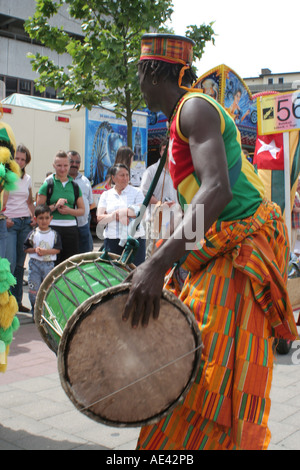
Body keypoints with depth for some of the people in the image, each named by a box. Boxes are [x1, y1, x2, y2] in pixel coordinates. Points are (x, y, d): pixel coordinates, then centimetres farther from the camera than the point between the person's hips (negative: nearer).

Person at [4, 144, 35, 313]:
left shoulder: (28, 179, 13)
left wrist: (34, 217, 6)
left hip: (25, 223, 4)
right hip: (9, 223, -4)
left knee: (21, 263, 6)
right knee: (10, 262, -11)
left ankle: (18, 300, 14)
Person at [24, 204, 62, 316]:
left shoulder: (54, 234, 2)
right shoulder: (33, 234, 2)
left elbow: (57, 249, -2)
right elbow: (26, 248, 4)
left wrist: (46, 251, -17)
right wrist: (35, 250, -14)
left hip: (49, 264, 0)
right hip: (35, 264, 0)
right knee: (34, 290, 0)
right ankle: (35, 310, 14)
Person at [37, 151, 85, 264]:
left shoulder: (74, 186, 12)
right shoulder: (48, 184, 3)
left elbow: (82, 210, 12)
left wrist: (69, 210, -6)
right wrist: (56, 205, -13)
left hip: (71, 228, 3)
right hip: (52, 228, -3)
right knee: (52, 263, -4)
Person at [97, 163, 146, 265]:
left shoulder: (136, 192, 7)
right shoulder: (106, 195, 12)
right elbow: (100, 219, 3)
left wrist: (118, 212, -8)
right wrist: (116, 216, -13)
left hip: (135, 239, -1)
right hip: (112, 239, 2)